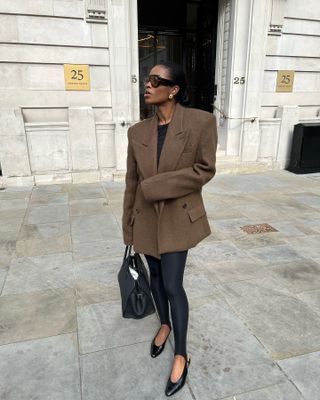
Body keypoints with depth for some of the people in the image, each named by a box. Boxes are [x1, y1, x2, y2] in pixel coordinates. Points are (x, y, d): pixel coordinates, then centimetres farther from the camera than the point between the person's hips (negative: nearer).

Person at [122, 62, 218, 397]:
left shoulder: (201, 121, -11)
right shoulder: (137, 132, -1)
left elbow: (205, 170, -13)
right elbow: (132, 181, 4)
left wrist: (157, 186, -19)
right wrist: (128, 225, 7)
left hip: (178, 218, -4)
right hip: (147, 218, 4)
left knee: (173, 285, 0)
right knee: (156, 276, 18)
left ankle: (181, 355, 24)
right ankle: (164, 325, 46)